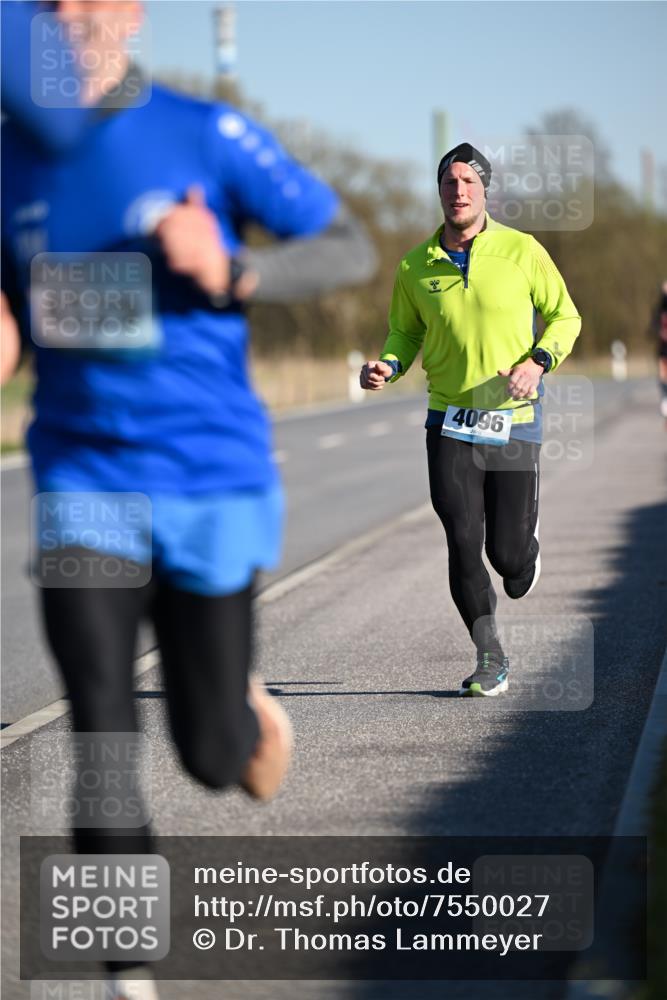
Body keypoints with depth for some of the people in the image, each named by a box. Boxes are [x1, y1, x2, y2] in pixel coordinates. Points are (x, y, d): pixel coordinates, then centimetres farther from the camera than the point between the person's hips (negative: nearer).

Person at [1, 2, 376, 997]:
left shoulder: (208, 135, -7)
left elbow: (353, 249, -5)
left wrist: (232, 274, -22)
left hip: (214, 480, -1)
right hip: (83, 483, 2)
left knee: (211, 754, 6)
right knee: (102, 735, -14)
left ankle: (251, 713, 44)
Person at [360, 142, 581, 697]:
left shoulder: (522, 251, -4)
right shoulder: (415, 266, 2)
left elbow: (564, 316, 5)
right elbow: (406, 332, 16)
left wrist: (536, 362, -13)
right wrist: (388, 366, -5)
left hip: (514, 418, -1)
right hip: (449, 420, 1)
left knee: (508, 553, 0)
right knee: (462, 541, -10)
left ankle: (525, 553, 40)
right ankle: (490, 658, 4)